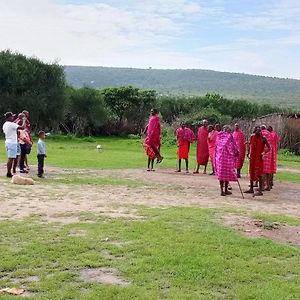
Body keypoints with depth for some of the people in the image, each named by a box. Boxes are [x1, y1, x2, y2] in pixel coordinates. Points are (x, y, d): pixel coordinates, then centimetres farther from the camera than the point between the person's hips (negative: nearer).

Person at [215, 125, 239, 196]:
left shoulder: (219, 135, 9)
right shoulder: (229, 135, -5)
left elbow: (216, 145, 12)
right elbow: (233, 145, -3)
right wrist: (236, 152, 12)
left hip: (219, 156, 4)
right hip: (227, 156, -4)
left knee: (221, 173, 8)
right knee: (227, 173, 7)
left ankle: (222, 191, 8)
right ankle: (226, 190, 12)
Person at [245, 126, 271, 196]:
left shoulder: (263, 138, -12)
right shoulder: (252, 137, 3)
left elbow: (269, 148, -11)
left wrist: (263, 153, -23)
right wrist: (248, 153, 14)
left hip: (259, 158, -6)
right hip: (252, 157, 6)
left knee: (259, 174, -7)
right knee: (251, 172, 14)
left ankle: (260, 191, -4)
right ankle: (251, 189, 27)